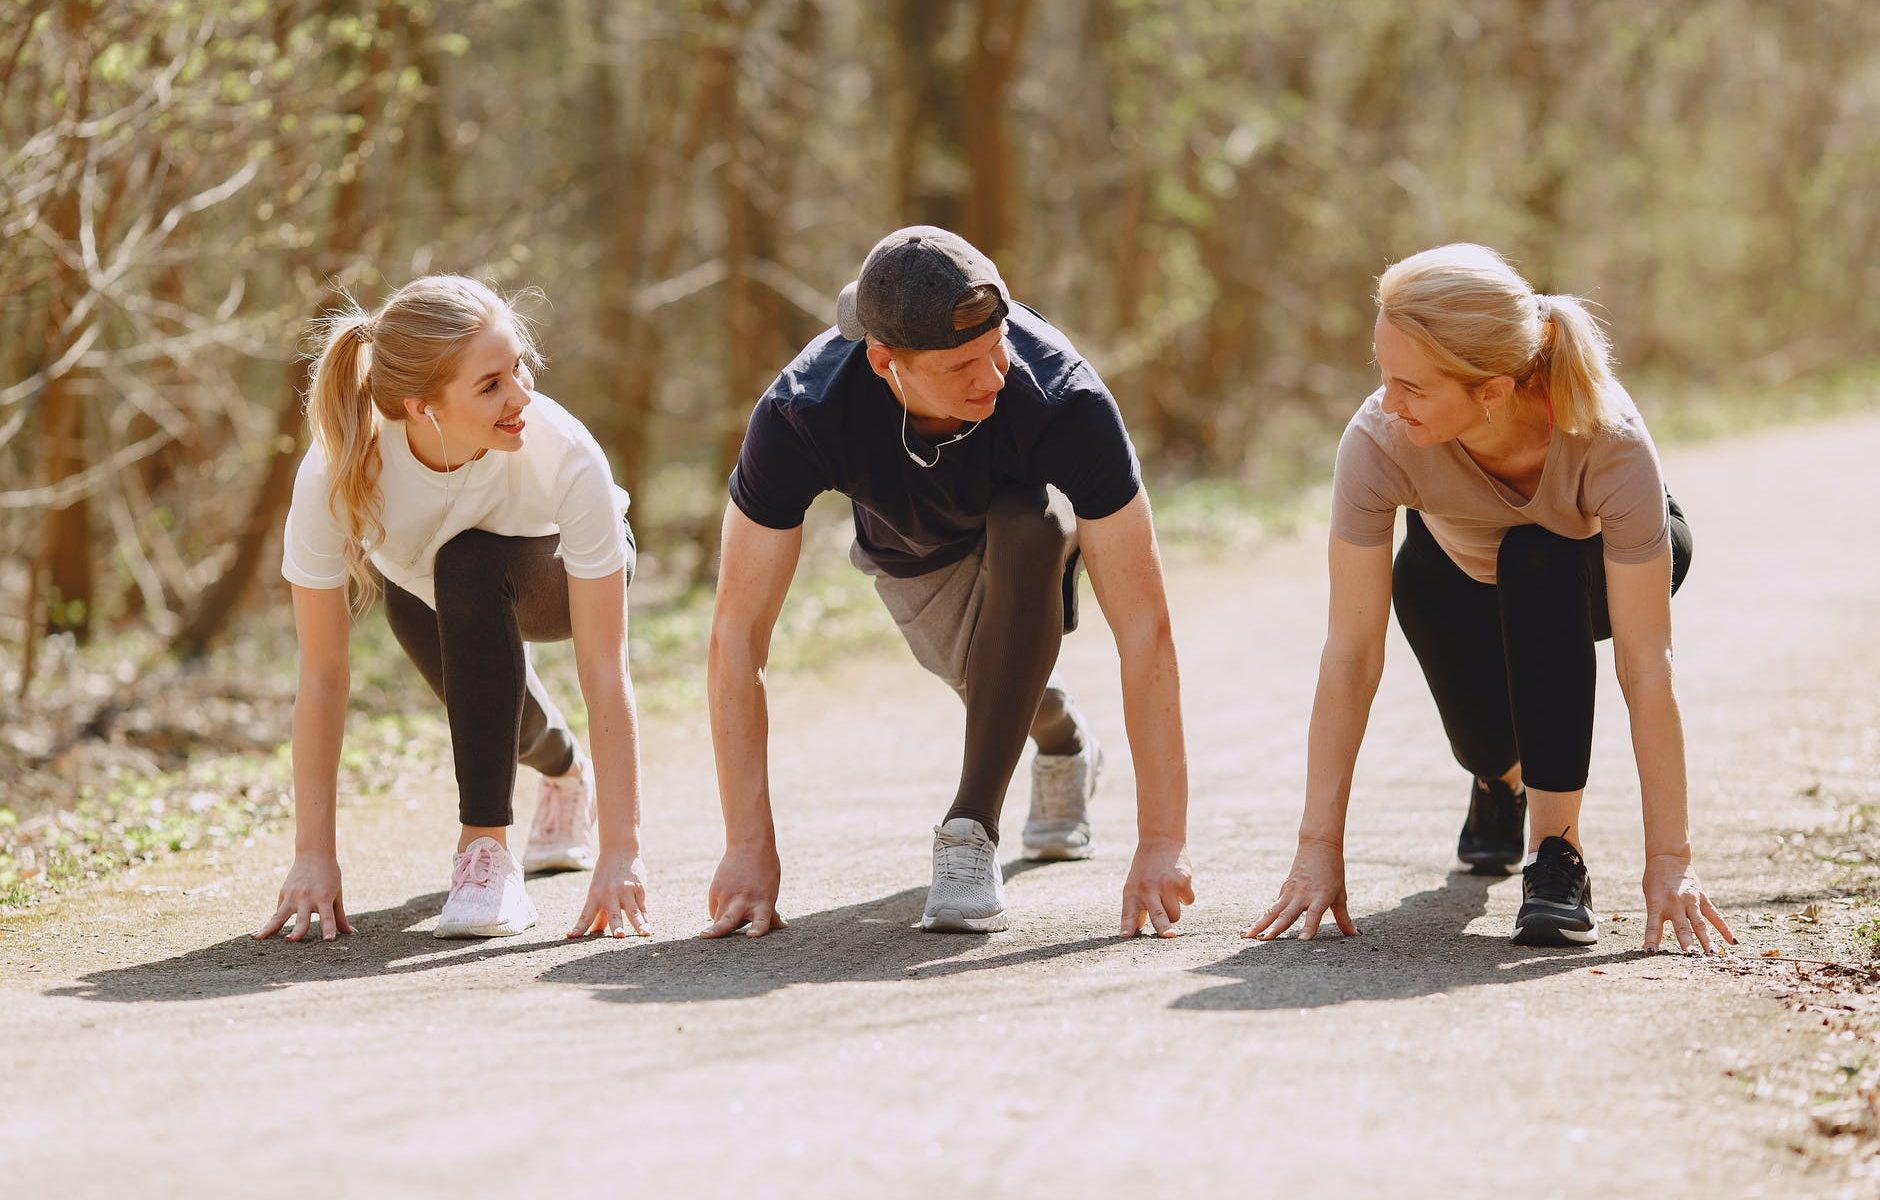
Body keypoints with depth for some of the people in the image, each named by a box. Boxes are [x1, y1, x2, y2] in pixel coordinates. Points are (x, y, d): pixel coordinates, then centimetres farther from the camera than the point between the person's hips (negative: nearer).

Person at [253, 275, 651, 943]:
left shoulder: (564, 456, -40)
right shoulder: (336, 475, -37)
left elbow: (605, 672, -38)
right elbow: (322, 677, -30)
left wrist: (620, 854, -42)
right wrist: (313, 856, -31)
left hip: (555, 575, -3)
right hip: (419, 589, 3)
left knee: (469, 568, -33)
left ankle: (487, 851, -26)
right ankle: (567, 775, 37)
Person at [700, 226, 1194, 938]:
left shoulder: (1064, 400, -43)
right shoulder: (799, 416, -39)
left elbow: (1143, 626, -42)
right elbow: (737, 637, -34)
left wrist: (1162, 842, -48)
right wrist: (750, 848, -38)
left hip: (1032, 512, -2)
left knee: (1026, 533, -33)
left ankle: (973, 830, -24)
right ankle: (1064, 746, 40)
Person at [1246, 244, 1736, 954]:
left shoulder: (1609, 441, -41)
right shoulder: (1378, 441, -37)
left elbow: (1645, 667, -38)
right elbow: (1350, 654, -33)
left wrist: (1668, 859, -39)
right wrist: (1319, 847, -34)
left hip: (1598, 562, -2)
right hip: (1457, 570, 2)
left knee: (1536, 565, -34)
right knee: (1487, 749, -17)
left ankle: (1556, 853, -24)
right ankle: (1503, 778, 24)